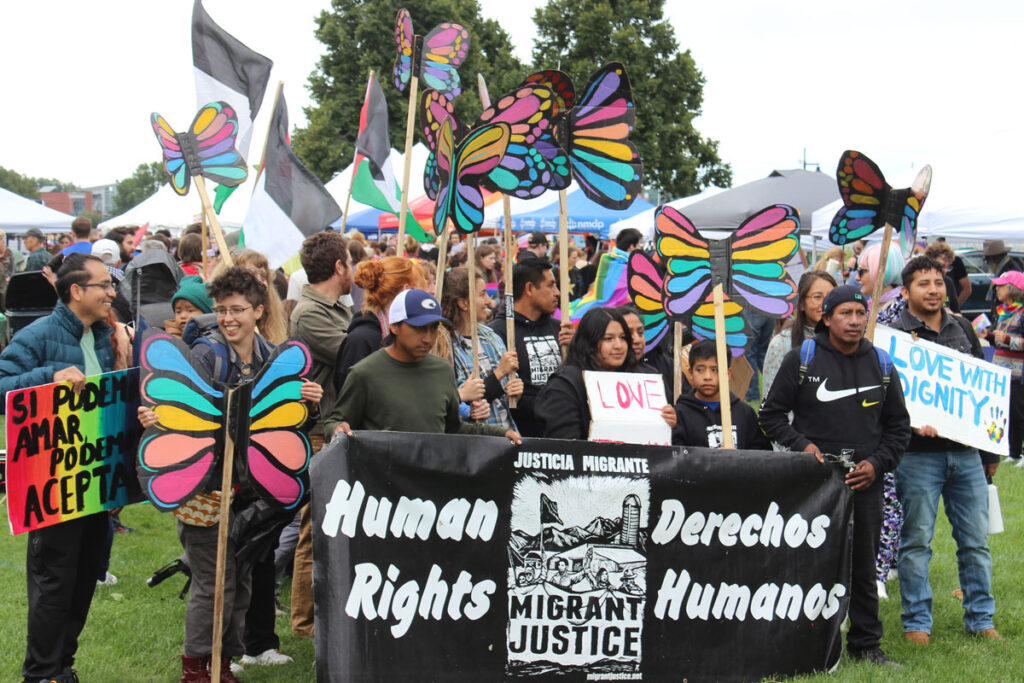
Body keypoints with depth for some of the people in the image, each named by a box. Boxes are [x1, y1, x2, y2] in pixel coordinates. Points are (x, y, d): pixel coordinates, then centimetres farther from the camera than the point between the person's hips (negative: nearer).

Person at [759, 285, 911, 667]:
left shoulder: (881, 364, 11)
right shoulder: (801, 360, 2)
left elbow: (899, 426, 16)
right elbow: (771, 414, 5)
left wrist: (877, 463, 2)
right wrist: (801, 445, -8)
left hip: (865, 482, 3)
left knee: (864, 566, 7)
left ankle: (866, 646, 17)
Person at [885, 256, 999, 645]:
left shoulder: (963, 330, 13)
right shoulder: (895, 335, -3)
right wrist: (913, 421, -27)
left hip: (965, 452, 5)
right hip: (919, 454, -4)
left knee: (976, 540, 7)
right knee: (916, 541, 2)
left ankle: (981, 619, 18)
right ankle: (916, 622, 11)